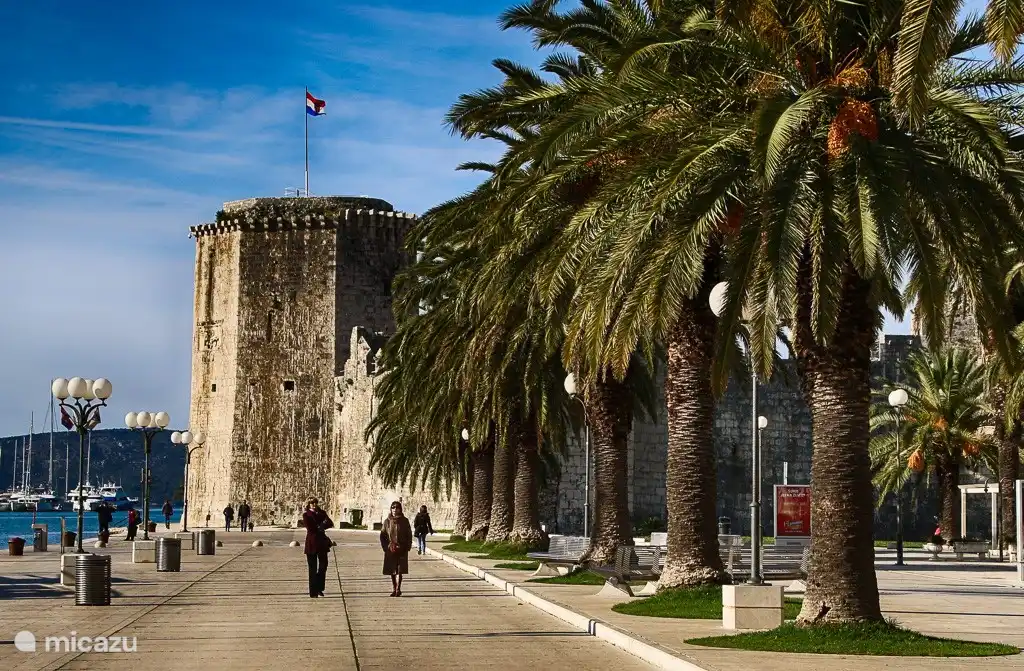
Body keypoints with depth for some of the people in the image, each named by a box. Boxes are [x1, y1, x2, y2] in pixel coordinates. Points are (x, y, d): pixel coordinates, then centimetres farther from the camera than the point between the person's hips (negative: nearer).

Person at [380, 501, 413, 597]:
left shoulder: (404, 521, 2)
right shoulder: (387, 521, 3)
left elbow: (409, 535, 6)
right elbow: (382, 535, 7)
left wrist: (408, 547, -3)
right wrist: (386, 547, -3)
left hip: (401, 550, -2)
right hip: (390, 549, 2)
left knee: (399, 570, -8)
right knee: (392, 570, 7)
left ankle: (398, 589, -9)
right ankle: (394, 589, 17)